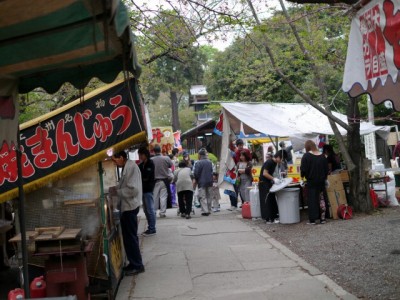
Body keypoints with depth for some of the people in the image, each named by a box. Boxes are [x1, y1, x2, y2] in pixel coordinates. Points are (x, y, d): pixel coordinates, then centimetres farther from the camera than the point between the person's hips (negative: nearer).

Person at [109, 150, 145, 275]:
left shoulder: (131, 167, -18)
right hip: (127, 206, 10)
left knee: (130, 237, -2)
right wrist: (116, 188, 5)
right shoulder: (127, 167, 12)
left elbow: (133, 189, -24)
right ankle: (134, 263, 23)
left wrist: (117, 192, -15)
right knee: (129, 237, 15)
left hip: (130, 207, -10)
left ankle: (137, 265, 7)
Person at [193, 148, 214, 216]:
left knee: (203, 197, -3)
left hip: (202, 182, -7)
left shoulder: (198, 163, -14)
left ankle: (205, 211, -9)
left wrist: (195, 180, 5)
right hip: (209, 182, 7)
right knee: (208, 196, 15)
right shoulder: (210, 162, 9)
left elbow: (196, 173, -13)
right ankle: (208, 210, 19)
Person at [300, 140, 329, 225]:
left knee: (312, 200, 2)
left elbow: (303, 169, -13)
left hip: (311, 181, -4)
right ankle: (322, 218, 13)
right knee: (321, 199, 12)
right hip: (321, 181, 5)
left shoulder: (306, 156, -12)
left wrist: (302, 175, 7)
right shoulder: (322, 156, 5)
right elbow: (326, 169, 11)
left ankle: (312, 220, 2)